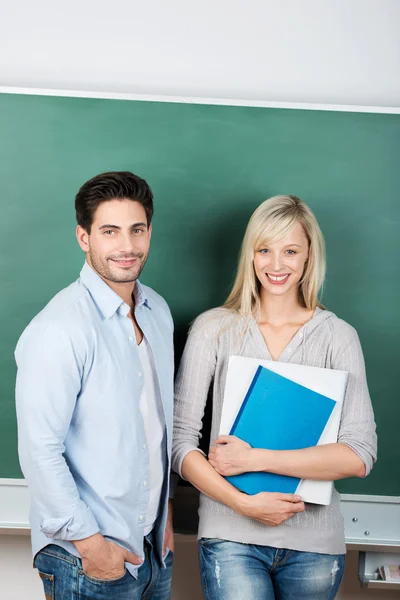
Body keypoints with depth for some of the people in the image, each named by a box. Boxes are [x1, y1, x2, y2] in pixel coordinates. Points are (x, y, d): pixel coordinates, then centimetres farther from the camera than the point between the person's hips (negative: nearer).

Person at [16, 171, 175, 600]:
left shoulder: (158, 311, 3)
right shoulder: (58, 330, -21)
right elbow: (39, 452, -20)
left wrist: (165, 511, 13)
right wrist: (89, 541, -16)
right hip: (87, 562, -6)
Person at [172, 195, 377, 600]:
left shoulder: (338, 336, -1)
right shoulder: (213, 328, -3)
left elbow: (359, 456, -9)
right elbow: (180, 440, -4)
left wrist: (254, 459, -15)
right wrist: (244, 503, -15)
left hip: (315, 542, 2)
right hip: (231, 538, -1)